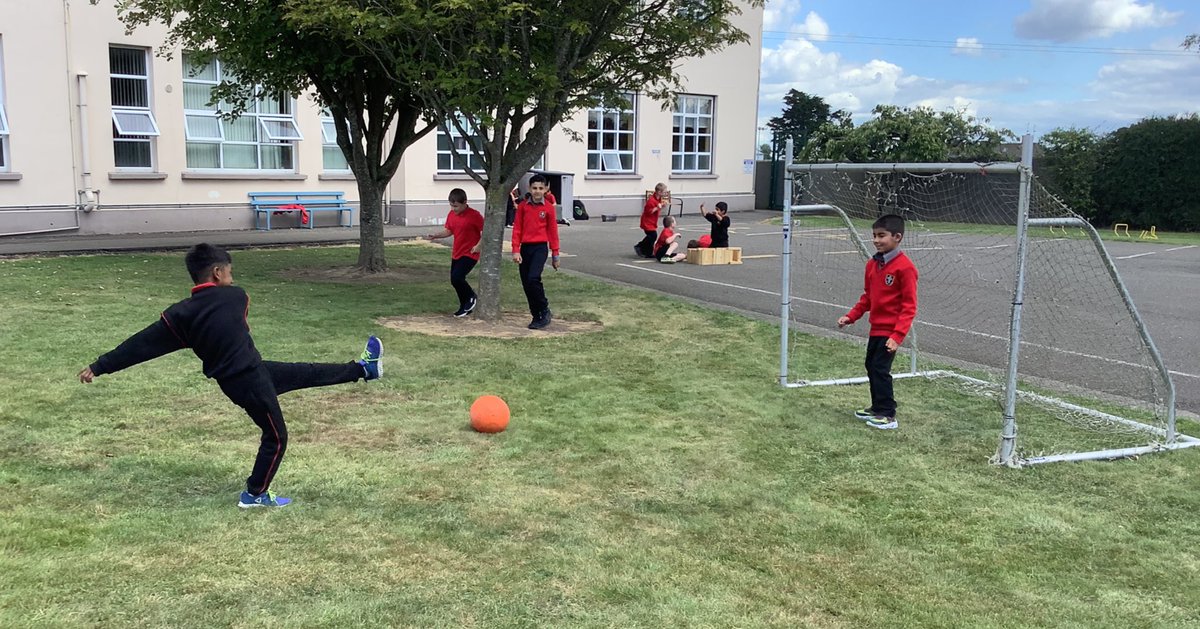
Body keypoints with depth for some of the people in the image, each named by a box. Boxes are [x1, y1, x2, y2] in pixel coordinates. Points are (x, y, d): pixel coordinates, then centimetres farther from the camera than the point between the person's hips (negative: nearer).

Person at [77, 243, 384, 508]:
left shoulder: (181, 313, -4)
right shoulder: (235, 297, -14)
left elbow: (142, 343, -5)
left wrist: (99, 366, 1)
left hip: (235, 379, 7)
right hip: (250, 381, -7)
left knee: (309, 373, 14)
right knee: (276, 436, 10)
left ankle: (364, 368, 24)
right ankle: (255, 495, 21)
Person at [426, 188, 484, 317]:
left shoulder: (474, 215, -16)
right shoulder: (451, 214, 4)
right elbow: (448, 231, 14)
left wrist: (478, 246, -20)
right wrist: (435, 235, -1)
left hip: (469, 254, -8)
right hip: (456, 253, 8)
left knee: (456, 278, -19)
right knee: (455, 280, 10)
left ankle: (471, 298, 7)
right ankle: (465, 307, 26)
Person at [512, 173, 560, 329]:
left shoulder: (549, 207, -1)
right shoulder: (523, 205, 3)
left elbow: (553, 231, 4)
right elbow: (517, 228, 4)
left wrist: (555, 254, 7)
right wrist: (516, 250, -4)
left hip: (540, 247, -3)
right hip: (525, 247, 3)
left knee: (533, 278, -23)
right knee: (526, 283, 4)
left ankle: (545, 311, -7)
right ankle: (537, 316, 16)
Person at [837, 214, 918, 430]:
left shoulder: (904, 267, -18)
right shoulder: (872, 264, 5)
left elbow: (909, 306, -18)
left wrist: (897, 335, -23)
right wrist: (851, 316, 6)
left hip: (890, 331, -8)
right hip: (876, 327, 8)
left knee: (880, 369, -7)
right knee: (871, 366, 16)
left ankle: (887, 415, 4)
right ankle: (877, 408, 30)